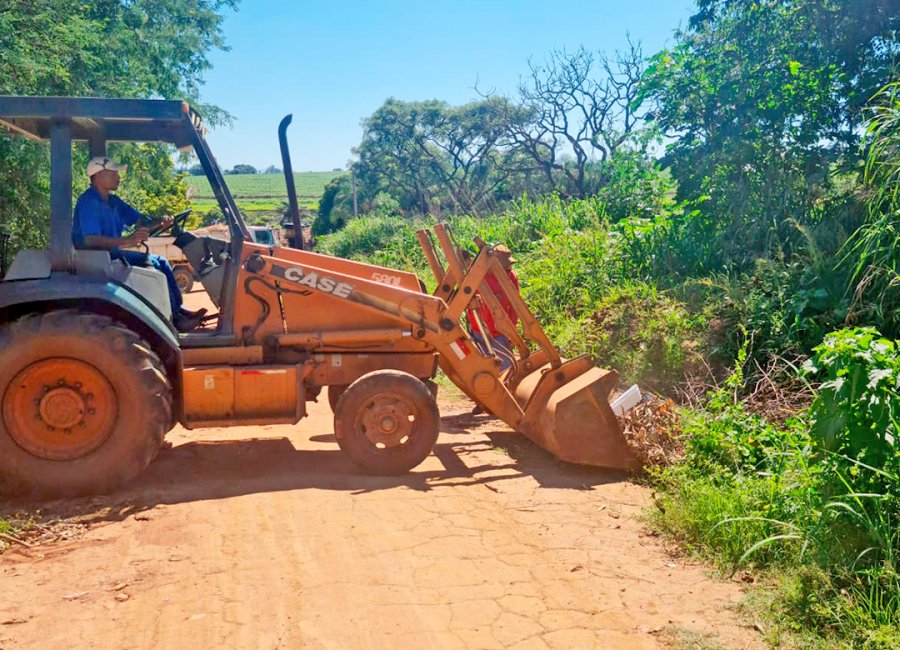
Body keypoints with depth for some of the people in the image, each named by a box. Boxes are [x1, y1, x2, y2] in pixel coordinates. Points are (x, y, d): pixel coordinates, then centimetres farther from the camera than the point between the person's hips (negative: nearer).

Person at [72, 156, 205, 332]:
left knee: (161, 261, 2)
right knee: (153, 264, -20)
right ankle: (174, 319, -18)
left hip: (113, 253, 10)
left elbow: (139, 220, 12)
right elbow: (90, 240, -29)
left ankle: (178, 309, 0)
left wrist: (160, 222, -12)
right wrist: (127, 241, -40)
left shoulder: (113, 201, 12)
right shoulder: (88, 202, -17)